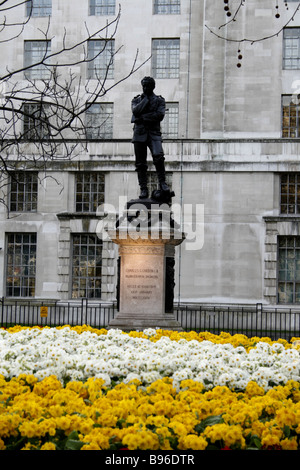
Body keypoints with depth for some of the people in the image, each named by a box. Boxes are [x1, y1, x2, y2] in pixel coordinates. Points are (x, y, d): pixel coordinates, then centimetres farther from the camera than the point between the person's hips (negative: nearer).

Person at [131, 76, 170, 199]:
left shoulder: (159, 100, 10)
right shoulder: (136, 100, 15)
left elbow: (160, 115, -7)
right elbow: (136, 111, -6)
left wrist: (143, 118, -9)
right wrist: (145, 99, -3)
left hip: (154, 133, -2)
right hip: (139, 134, 2)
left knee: (158, 156, -25)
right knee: (140, 163, -1)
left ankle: (162, 183, -14)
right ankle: (143, 189, 3)